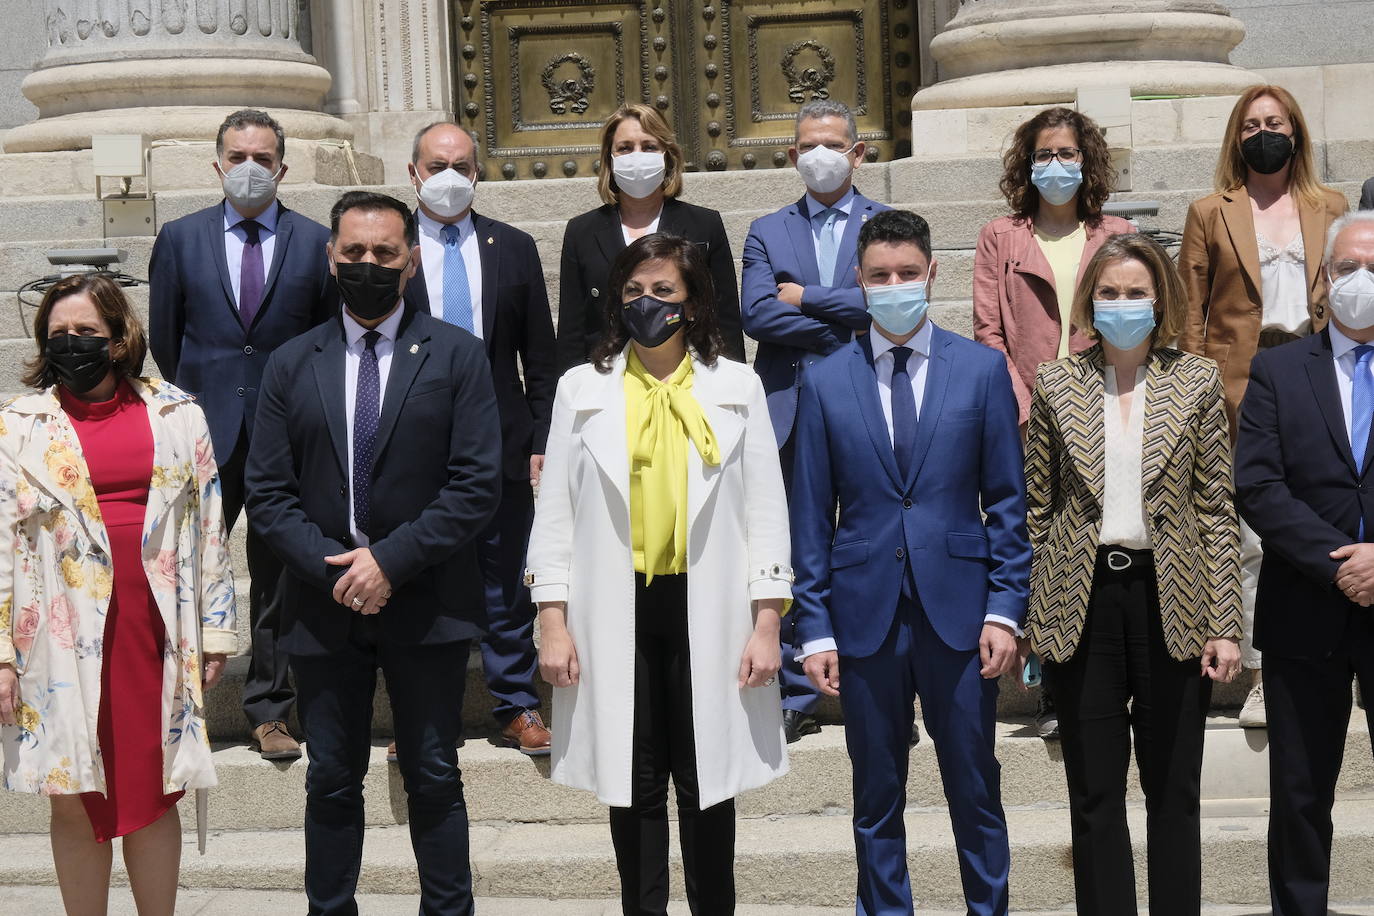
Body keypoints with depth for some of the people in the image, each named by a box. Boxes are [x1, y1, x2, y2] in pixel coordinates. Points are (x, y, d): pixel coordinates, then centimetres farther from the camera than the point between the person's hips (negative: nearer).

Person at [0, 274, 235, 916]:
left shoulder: (175, 415, 8)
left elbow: (208, 525, 10)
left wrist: (216, 629, 7)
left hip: (156, 627, 1)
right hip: (64, 635, 0)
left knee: (154, 792, 5)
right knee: (75, 800, 4)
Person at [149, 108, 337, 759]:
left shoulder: (316, 243, 4)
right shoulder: (180, 239, 7)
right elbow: (162, 339, 11)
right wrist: (191, 402, 9)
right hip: (205, 435, 0)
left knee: (280, 577, 7)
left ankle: (269, 711, 17)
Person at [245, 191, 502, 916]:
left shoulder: (457, 357, 0)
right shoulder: (291, 366, 7)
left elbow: (477, 487, -7)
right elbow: (268, 493, 4)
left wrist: (391, 560, -15)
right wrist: (333, 566, -11)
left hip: (426, 604, -2)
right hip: (324, 606, 2)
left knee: (434, 778, 7)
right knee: (331, 781, 10)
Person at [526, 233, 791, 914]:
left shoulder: (736, 388, 5)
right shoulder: (583, 389, 7)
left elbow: (765, 508, 4)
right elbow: (554, 510, 6)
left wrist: (766, 622, -4)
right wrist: (552, 620, -2)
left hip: (707, 611, -1)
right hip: (616, 612, 1)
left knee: (706, 782, 5)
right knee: (634, 786, 6)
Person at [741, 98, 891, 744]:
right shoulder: (767, 233, 12)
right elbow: (755, 313, -4)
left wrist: (807, 298, -6)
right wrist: (843, 328, -8)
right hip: (790, 413, 1)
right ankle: (796, 697, 13)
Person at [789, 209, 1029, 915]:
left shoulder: (981, 368, 2)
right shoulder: (825, 382, 3)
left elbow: (1006, 500, 3)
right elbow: (811, 516, 4)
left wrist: (1005, 608, -4)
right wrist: (814, 628, -1)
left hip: (958, 610, 0)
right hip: (864, 614, 1)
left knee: (975, 790, 8)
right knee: (876, 798, 10)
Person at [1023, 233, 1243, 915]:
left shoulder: (1197, 381, 3)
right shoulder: (1056, 384, 4)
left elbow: (1218, 510, 1)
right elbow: (1036, 508, 6)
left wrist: (1225, 625, -4)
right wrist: (1024, 617, 1)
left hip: (1169, 601, 0)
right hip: (1083, 600, 1)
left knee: (1174, 788, 7)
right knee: (1094, 792, 7)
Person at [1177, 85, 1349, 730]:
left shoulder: (1330, 208, 13)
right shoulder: (1211, 214, 7)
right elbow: (1190, 314, 5)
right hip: (1242, 387, -2)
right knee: (1255, 538, -3)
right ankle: (1262, 677, 5)